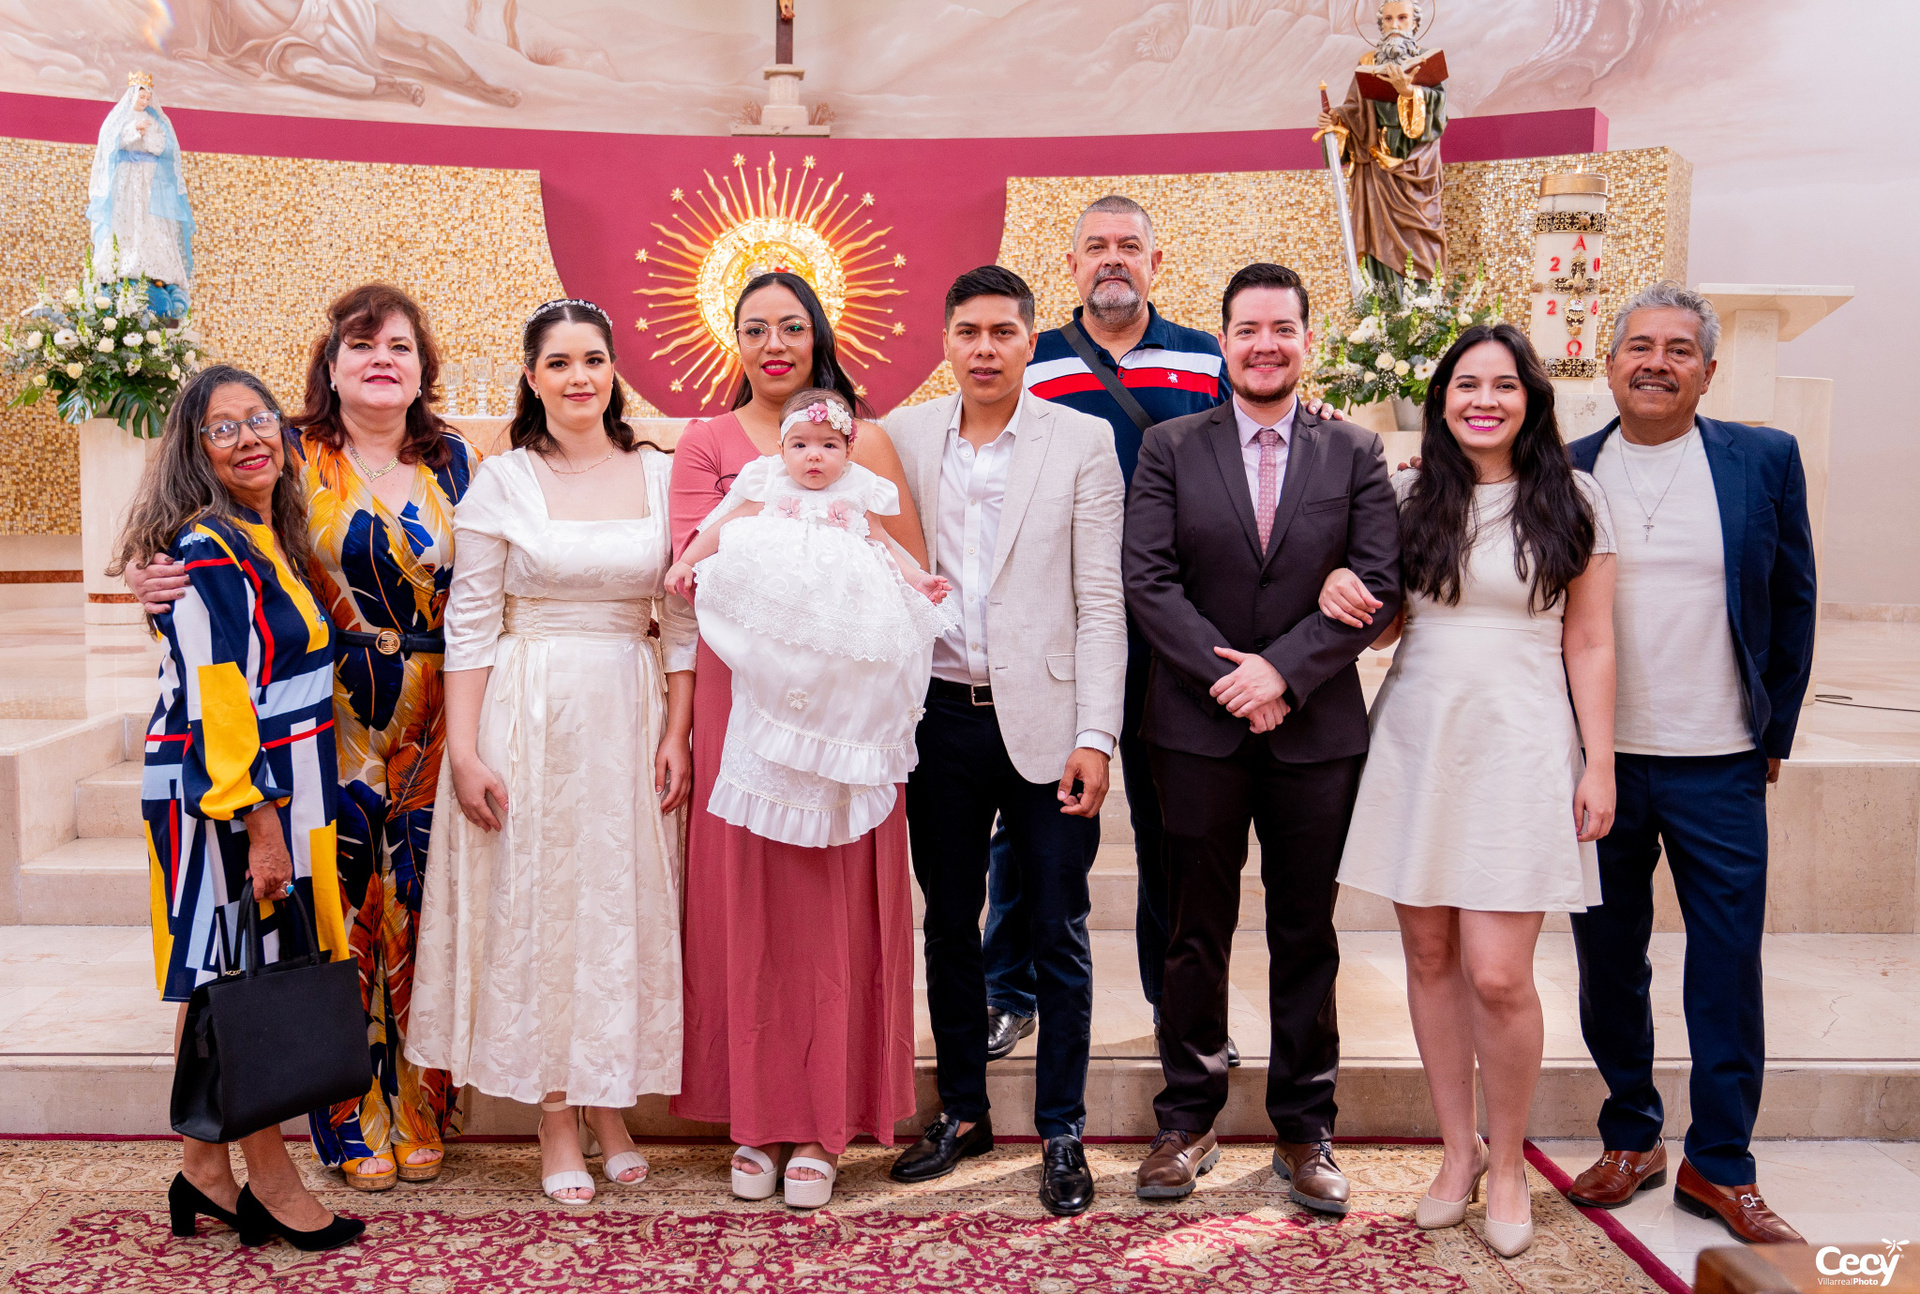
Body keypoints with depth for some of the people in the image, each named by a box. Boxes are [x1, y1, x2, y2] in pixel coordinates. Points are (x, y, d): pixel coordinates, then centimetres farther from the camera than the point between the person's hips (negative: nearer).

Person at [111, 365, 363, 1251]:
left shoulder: (269, 539, 14)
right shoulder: (207, 553, -14)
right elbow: (215, 705, -20)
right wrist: (260, 827, -21)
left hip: (275, 791, 9)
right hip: (227, 798, -9)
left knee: (223, 985, 13)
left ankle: (205, 1176, 23)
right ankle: (271, 1188, 9)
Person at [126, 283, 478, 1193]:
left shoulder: (460, 466, 9)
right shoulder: (293, 462, 3)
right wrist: (161, 587, -18)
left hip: (431, 733, 2)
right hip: (332, 731, -2)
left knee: (421, 912, 5)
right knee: (340, 913, 0)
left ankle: (420, 1112, 20)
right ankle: (354, 1124, 15)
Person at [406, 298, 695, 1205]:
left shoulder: (661, 476, 4)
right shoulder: (502, 482, -2)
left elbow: (683, 618, 5)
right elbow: (470, 625, -3)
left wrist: (677, 732, -2)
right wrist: (463, 751, -8)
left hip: (632, 716, 2)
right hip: (528, 718, -2)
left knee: (625, 900, 8)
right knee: (536, 902, 4)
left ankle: (610, 1105, 25)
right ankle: (556, 1126, 18)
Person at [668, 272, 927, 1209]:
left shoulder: (863, 440, 8)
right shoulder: (706, 444, 10)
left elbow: (912, 573, 2)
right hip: (741, 698, 1)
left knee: (835, 904, 2)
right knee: (746, 902, 4)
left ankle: (821, 1126, 13)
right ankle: (756, 1119, 16)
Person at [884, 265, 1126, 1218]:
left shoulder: (1083, 442, 0)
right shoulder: (903, 437, 6)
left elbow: (1100, 601, -4)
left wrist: (1095, 735, -10)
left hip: (1044, 719, -2)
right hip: (941, 714, 3)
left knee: (1058, 938, 4)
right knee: (948, 925, 13)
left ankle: (1062, 1132, 18)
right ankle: (962, 1112, 29)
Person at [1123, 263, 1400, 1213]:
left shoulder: (1355, 455, 5)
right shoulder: (1170, 448, 3)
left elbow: (1378, 583, -4)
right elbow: (1147, 580, -5)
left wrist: (1282, 669, -15)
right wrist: (1226, 676, -14)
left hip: (1317, 732, 1)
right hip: (1197, 729, 0)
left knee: (1306, 937, 10)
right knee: (1196, 934, 8)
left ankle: (1304, 1130, 23)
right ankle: (1187, 1123, 22)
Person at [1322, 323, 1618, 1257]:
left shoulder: (1572, 499, 3)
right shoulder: (1410, 496, 7)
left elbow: (1589, 644, 3)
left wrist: (1599, 763, -1)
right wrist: (1345, 596, -7)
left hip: (1519, 749, -3)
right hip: (1415, 743, 3)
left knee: (1497, 974, -7)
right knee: (1429, 955, 8)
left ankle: (1508, 1161, 16)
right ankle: (1458, 1148, 25)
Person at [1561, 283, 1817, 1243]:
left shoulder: (1764, 462, 1)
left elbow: (1793, 605, 6)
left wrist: (1773, 734, 6)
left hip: (1719, 768, -1)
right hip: (1596, 762, 1)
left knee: (1727, 972, 6)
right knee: (1608, 967, 11)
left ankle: (1720, 1164, 21)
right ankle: (1631, 1140, 28)